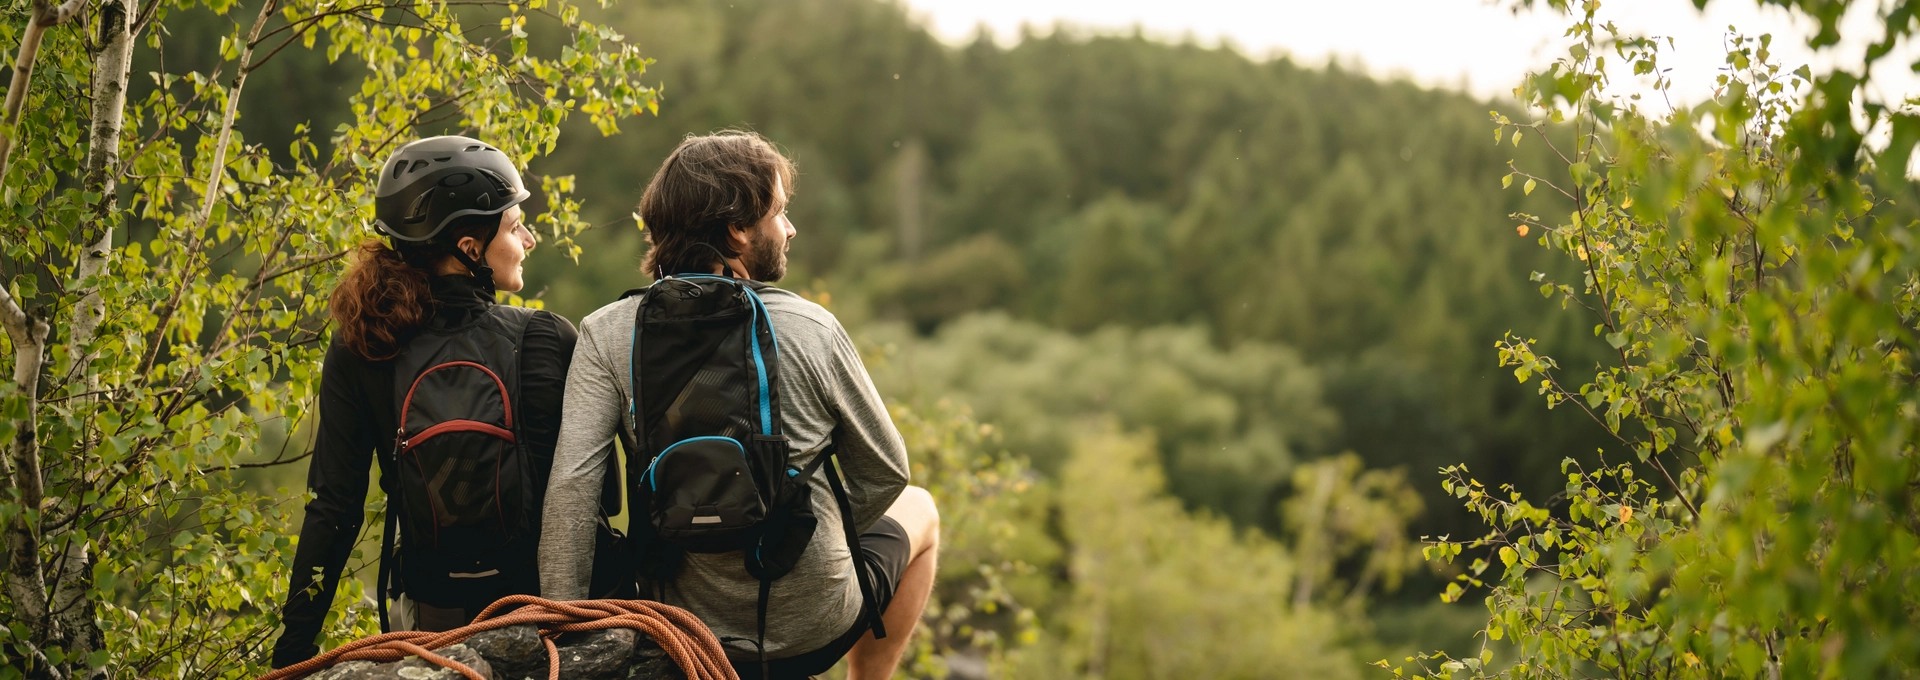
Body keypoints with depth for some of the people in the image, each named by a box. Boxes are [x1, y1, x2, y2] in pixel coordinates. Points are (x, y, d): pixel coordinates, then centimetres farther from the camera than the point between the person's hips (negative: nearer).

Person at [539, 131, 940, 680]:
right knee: (916, 509, 30)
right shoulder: (812, 330, -13)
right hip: (813, 632, -3)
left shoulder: (607, 334, -10)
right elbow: (883, 473, -2)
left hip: (685, 636, 3)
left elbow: (572, 481, -20)